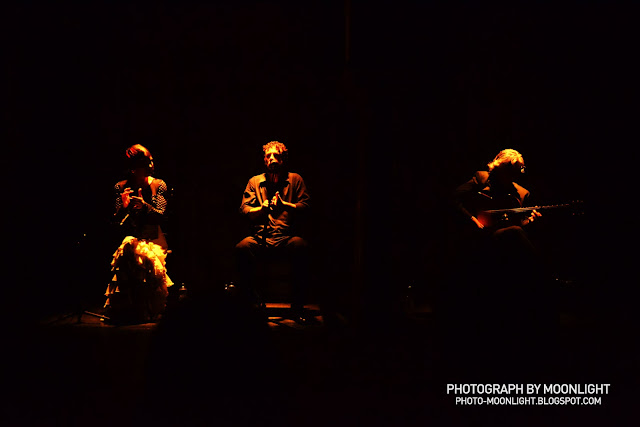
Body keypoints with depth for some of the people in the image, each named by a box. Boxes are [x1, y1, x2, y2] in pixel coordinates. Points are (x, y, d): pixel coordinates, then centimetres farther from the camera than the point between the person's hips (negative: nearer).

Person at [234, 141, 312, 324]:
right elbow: (244, 209, 12)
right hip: (260, 238, 1)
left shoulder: (295, 179, 16)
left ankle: (297, 306, -25)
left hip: (287, 237, -1)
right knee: (242, 248, -33)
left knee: (301, 247, -37)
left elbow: (305, 205, 5)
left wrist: (284, 205, -12)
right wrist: (262, 208, -8)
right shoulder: (255, 181, 20)